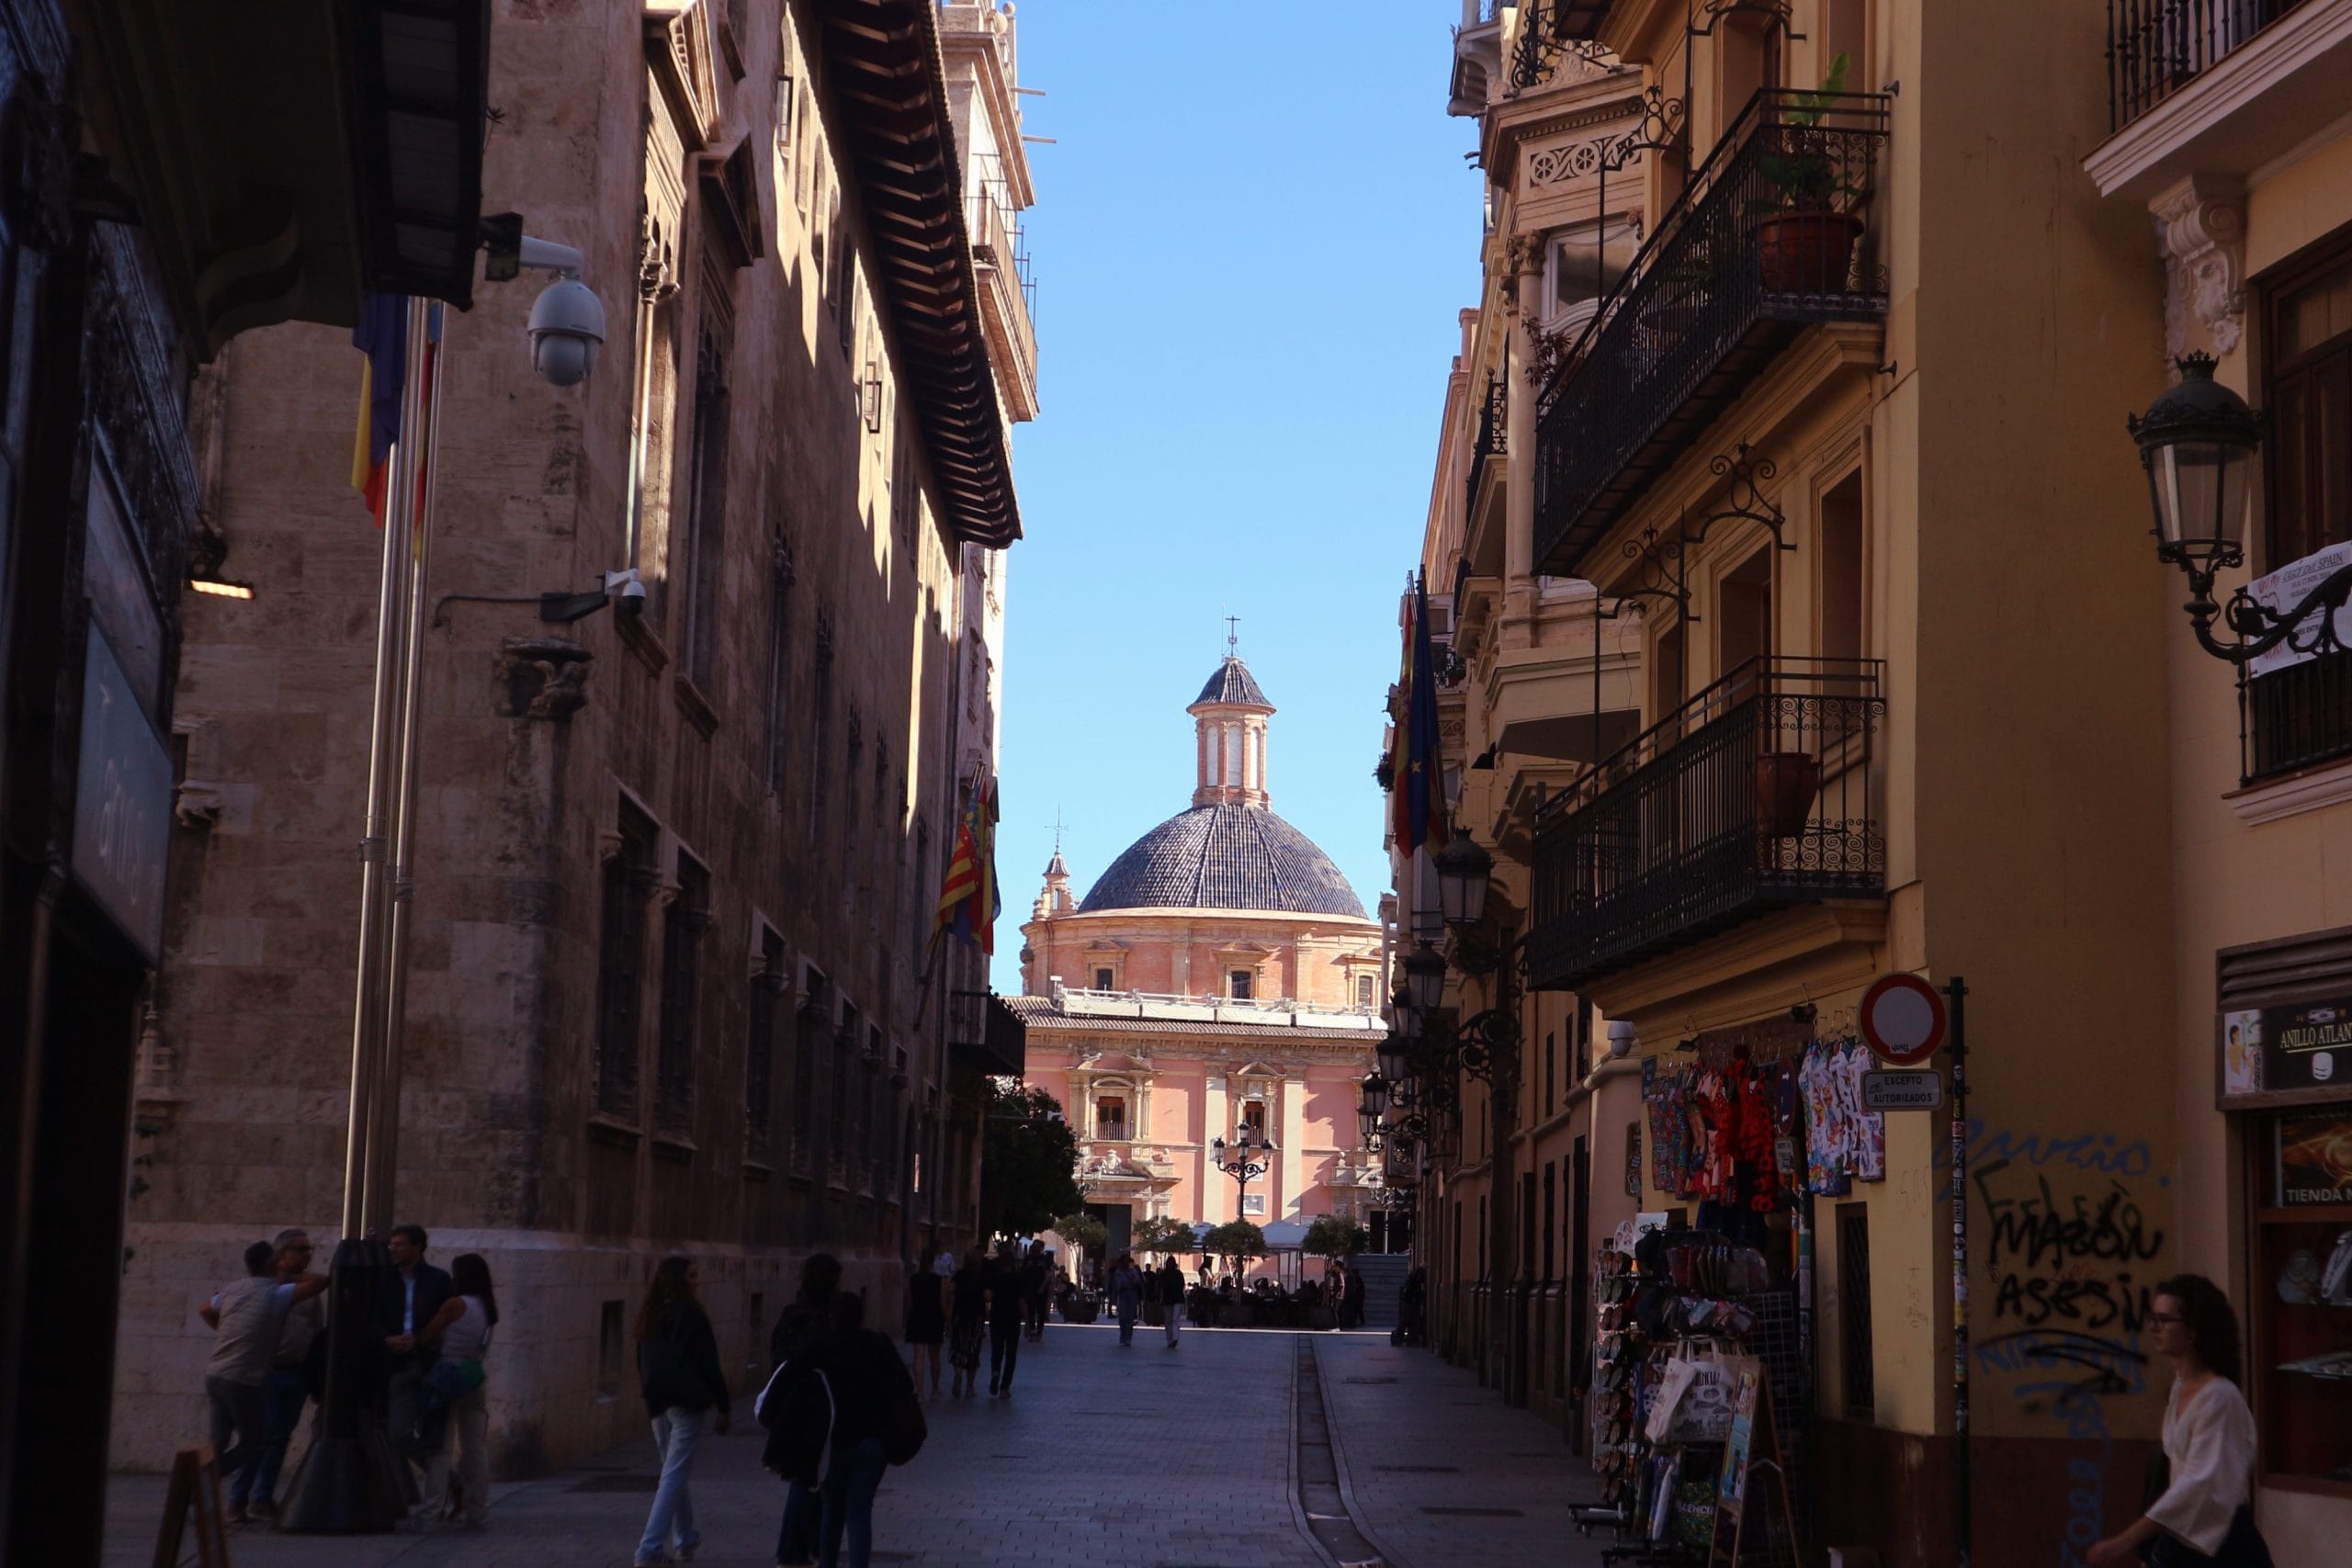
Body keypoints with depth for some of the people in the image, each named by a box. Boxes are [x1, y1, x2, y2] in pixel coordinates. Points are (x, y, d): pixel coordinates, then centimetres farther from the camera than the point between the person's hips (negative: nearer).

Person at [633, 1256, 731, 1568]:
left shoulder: (649, 1317, 10)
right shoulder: (690, 1314, -9)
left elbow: (642, 1364, 16)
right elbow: (708, 1364, -9)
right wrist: (724, 1408, -2)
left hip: (657, 1404, 7)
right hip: (689, 1402, -7)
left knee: (675, 1473, 20)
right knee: (674, 1475, -7)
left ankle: (685, 1540, 28)